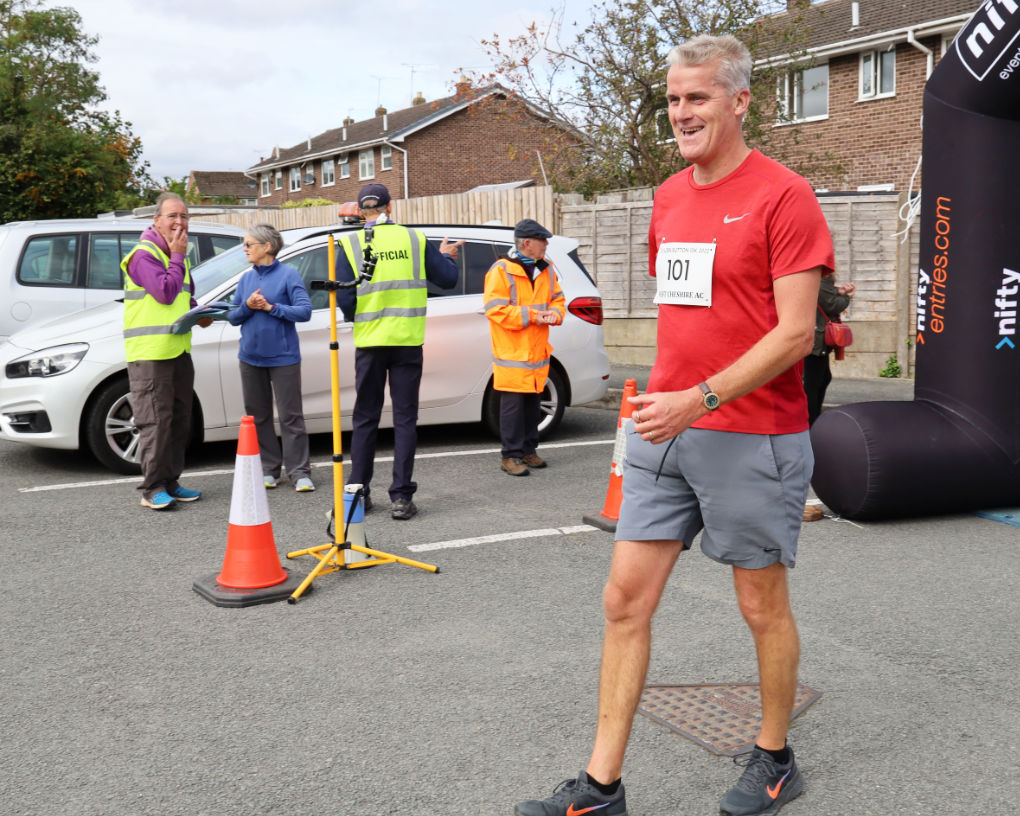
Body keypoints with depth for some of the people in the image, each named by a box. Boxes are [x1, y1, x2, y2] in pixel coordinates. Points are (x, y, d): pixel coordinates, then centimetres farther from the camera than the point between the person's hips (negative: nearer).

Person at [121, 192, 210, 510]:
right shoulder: (144, 254, -11)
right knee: (156, 421, -8)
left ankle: (170, 482, 20)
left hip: (179, 350, 9)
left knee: (179, 419, 11)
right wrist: (177, 257, -13)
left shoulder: (179, 256, 18)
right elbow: (165, 293, -21)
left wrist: (199, 313, 8)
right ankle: (152, 488, -3)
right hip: (149, 352, -9)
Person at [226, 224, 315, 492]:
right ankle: (269, 469, 20)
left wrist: (272, 307, -18)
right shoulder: (246, 278, 9)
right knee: (258, 416, 10)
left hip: (283, 357, -5)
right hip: (251, 357, 6)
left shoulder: (288, 274, -6)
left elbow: (304, 310, -13)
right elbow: (232, 317, 10)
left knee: (290, 416, -2)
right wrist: (247, 306, -9)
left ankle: (299, 472, 4)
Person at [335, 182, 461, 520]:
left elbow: (344, 298, -8)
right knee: (405, 418, 5)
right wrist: (445, 256, 27)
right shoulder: (415, 239, 1)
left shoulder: (350, 245, -2)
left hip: (369, 341, 0)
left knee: (365, 418, 11)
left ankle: (358, 492, 16)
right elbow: (447, 279, 6)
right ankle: (401, 496, 3)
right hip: (408, 340, 0)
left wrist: (359, 317, 13)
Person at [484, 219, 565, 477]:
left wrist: (554, 314, -4)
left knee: (533, 402, 12)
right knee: (513, 404, -6)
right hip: (512, 354, -7)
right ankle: (511, 455, 0)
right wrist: (531, 315, -18)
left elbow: (558, 299, 20)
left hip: (537, 352, 7)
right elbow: (495, 309, -16)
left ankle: (528, 450, 22)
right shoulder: (502, 270, -11)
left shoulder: (546, 270, 12)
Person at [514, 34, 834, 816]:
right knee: (626, 598, 4)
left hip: (752, 438, -6)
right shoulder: (669, 198, 12)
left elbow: (795, 332, -16)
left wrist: (701, 398, -22)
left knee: (763, 605, 9)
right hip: (664, 430, 7)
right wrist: (661, 398, 16)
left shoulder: (782, 196, -11)